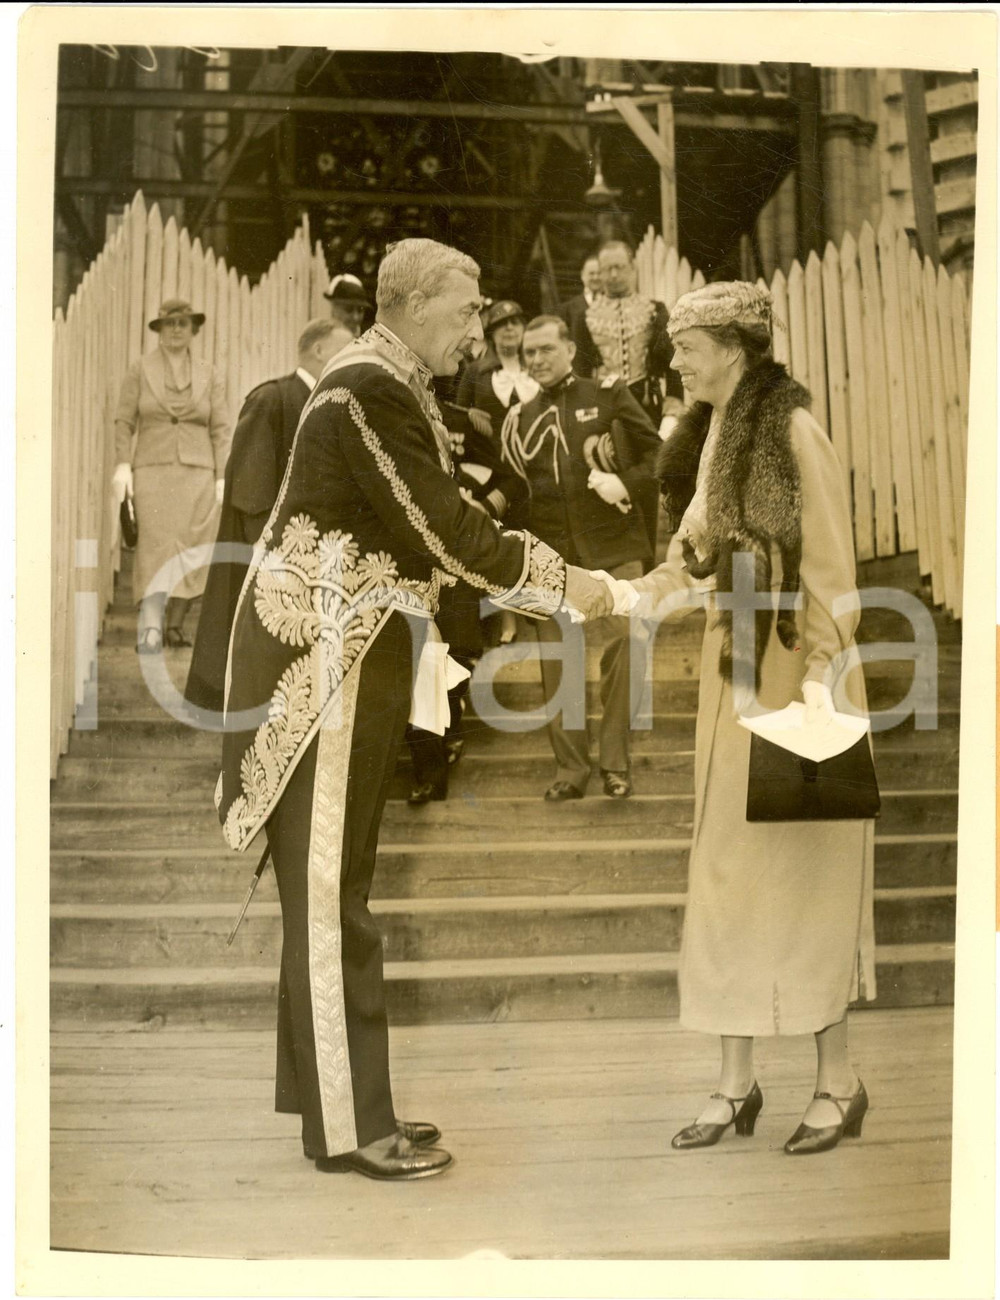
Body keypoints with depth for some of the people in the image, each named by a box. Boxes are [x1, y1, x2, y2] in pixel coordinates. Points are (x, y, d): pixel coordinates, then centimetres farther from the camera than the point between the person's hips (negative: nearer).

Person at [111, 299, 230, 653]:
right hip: (153, 473, -2)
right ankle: (149, 630, -20)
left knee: (190, 553, -2)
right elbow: (124, 421, 4)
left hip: (197, 475, 2)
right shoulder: (140, 369, 5)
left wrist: (222, 479, -1)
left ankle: (174, 625, 9)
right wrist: (123, 466, -9)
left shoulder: (211, 376, 9)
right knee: (157, 547, -14)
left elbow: (220, 431, 7)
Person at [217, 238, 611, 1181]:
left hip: (357, 654, 10)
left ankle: (331, 1092, 26)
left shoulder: (391, 387, 14)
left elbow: (431, 532, 14)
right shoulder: (370, 389, -16)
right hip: (325, 656, -10)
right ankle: (348, 1125, 9)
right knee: (330, 887, -2)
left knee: (332, 882, 14)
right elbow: (443, 529, -20)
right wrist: (560, 581, -10)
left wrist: (542, 593, 10)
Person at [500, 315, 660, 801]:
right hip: (550, 550, 3)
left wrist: (627, 484, -12)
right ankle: (570, 768, 12)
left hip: (612, 542, -3)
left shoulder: (608, 395, 3)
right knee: (555, 656, 2)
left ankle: (615, 763, 5)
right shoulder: (521, 417, 13)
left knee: (620, 641, -8)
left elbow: (657, 452, 3)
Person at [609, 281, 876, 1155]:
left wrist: (822, 681, -19)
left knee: (798, 873, 2)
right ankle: (738, 1084, 21)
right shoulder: (712, 436, 11)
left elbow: (832, 573, -14)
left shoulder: (794, 434, -12)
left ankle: (838, 1082, 20)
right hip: (733, 674, 7)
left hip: (792, 674, -7)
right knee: (729, 874, 9)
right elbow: (698, 561, 10)